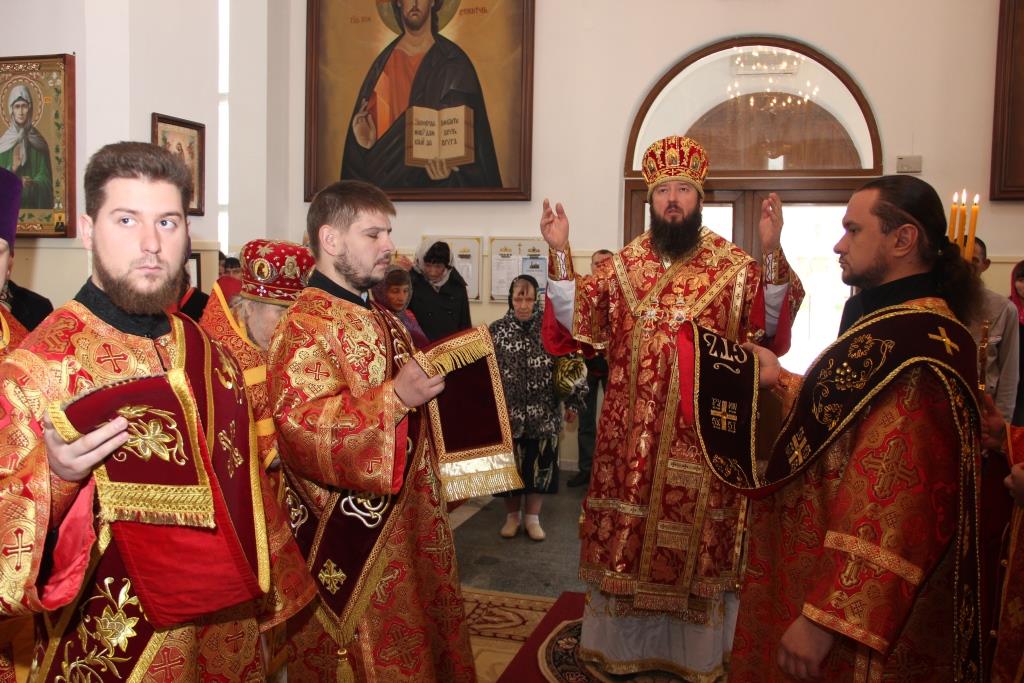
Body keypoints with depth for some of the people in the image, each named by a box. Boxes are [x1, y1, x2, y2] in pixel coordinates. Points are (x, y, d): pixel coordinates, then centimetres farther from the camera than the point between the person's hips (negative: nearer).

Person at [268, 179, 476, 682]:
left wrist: (432, 385, 11)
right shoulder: (305, 325, -15)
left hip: (403, 522, 9)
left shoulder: (379, 320, 13)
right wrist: (396, 398, -31)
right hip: (347, 536, -9)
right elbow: (299, 427, -27)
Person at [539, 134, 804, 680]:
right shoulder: (622, 266, 7)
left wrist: (771, 252, -27)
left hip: (703, 433, -2)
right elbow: (577, 319, -1)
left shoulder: (734, 267, -1)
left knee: (695, 536, 9)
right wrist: (559, 253, -12)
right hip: (631, 432, 2)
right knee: (625, 532, 11)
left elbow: (770, 323, -14)